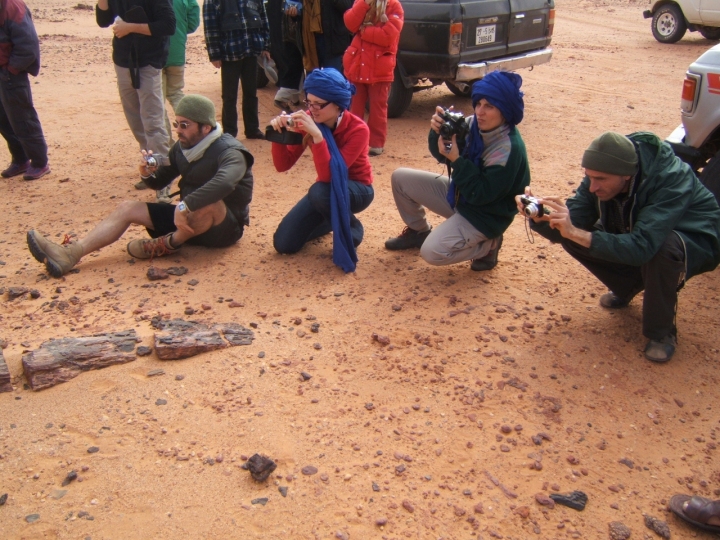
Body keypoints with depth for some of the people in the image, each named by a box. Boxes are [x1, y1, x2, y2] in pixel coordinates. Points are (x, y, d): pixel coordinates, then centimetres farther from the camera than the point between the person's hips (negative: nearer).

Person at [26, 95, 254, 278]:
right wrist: (149, 174, -10)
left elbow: (224, 181, -43)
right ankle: (71, 254, -19)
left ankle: (169, 244, -13)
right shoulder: (182, 147, 4)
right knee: (127, 208, -3)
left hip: (224, 227, -7)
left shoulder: (229, 152, -20)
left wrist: (185, 205, -48)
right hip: (189, 219, 7)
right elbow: (160, 182, 13)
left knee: (208, 201, -40)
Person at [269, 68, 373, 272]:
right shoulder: (308, 120, -13)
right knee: (284, 244, -5)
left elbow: (329, 175, -36)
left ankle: (352, 228, -8)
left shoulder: (358, 130, -27)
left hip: (357, 189, -5)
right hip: (328, 190, 5)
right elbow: (283, 165, -13)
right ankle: (332, 220, 22)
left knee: (320, 191, -39)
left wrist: (317, 135, -44)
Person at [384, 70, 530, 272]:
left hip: (484, 215, -8)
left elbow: (480, 194, -28)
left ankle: (487, 244, 1)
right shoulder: (475, 125, -9)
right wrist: (438, 132, -23)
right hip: (460, 193, 8)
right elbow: (443, 156, -2)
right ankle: (418, 231, 23)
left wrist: (456, 160, -33)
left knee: (431, 252, -24)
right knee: (400, 178, 2)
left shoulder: (509, 149, -29)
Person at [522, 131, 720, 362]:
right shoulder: (601, 173, -19)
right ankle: (627, 288, 10)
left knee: (665, 246, -40)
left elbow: (642, 247, -46)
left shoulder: (672, 180, -36)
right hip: (636, 234, 5)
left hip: (696, 242, -5)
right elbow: (567, 229, -19)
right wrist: (540, 218, -40)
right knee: (574, 238, -16)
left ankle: (661, 331, -15)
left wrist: (576, 233, -52)